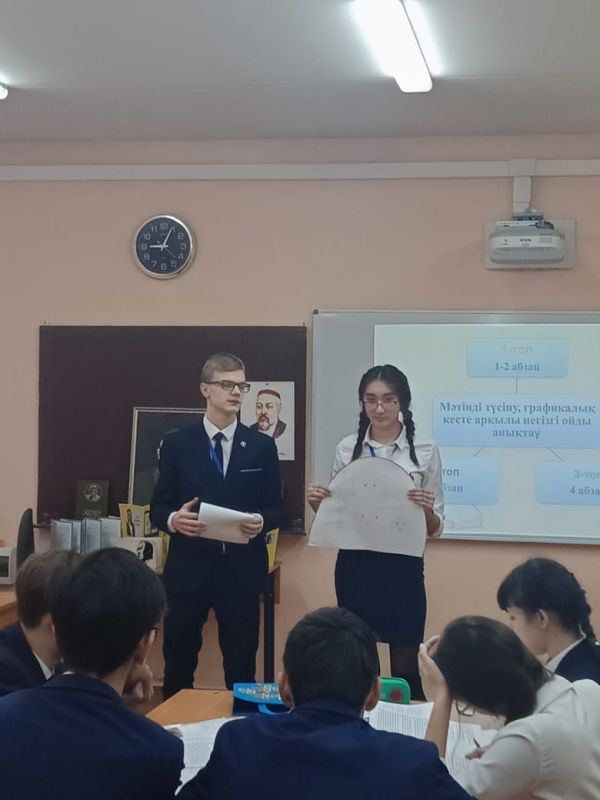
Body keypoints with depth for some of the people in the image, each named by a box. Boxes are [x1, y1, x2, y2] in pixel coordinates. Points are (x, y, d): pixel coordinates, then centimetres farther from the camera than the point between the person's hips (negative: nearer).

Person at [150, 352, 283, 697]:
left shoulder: (262, 446, 6)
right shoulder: (177, 444, 3)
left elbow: (276, 508, 7)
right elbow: (158, 508, 3)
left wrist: (261, 522, -15)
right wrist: (173, 519, -19)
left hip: (242, 570, 1)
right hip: (189, 569, -1)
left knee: (241, 666, 7)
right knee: (178, 665, 4)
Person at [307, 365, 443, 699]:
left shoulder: (425, 451, -2)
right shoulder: (347, 448, 4)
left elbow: (435, 529, 1)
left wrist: (427, 510, -21)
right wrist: (318, 505, -8)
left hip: (403, 569, -2)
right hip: (355, 567, 2)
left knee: (405, 669, 2)